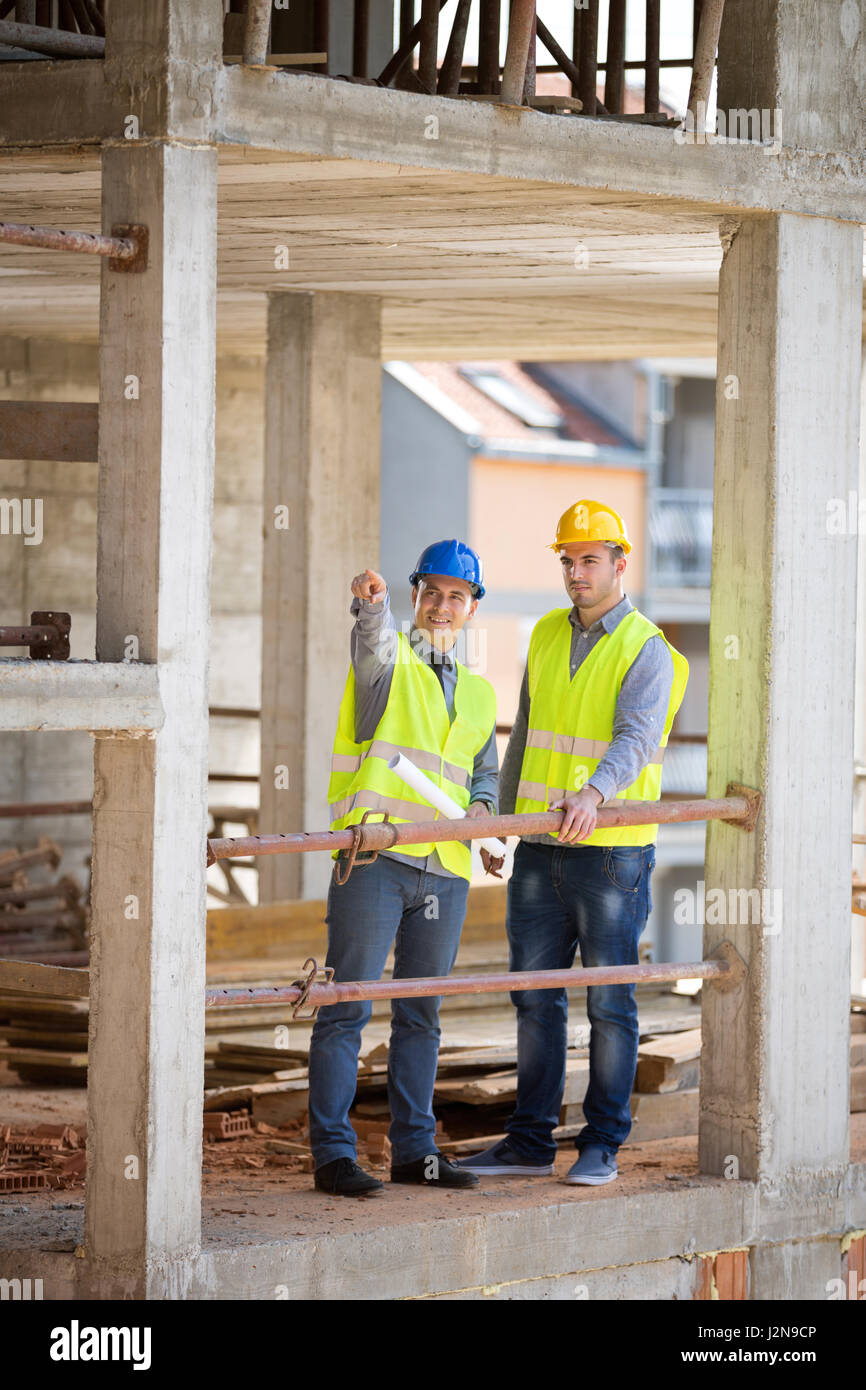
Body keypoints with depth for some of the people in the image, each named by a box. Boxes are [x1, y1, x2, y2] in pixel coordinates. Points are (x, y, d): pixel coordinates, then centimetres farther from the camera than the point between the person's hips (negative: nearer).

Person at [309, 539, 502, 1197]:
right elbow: (374, 641, -19)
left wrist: (481, 810, -1)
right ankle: (333, 1152, -6)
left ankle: (415, 1149, 16)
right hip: (376, 854, -6)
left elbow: (485, 771, 23)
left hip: (445, 868, 6)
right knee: (348, 1007, -7)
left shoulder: (478, 692, 22)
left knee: (421, 1014, 10)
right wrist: (374, 602, -44)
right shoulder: (388, 658, 4)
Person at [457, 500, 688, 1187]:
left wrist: (594, 794, -42)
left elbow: (636, 738, -24)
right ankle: (530, 1140, 13)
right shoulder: (547, 636, 12)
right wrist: (501, 817, 17)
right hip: (539, 849, 6)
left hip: (610, 848, -6)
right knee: (536, 996, 8)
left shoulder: (647, 653, -8)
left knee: (609, 1002, 0)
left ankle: (603, 1144, 7)